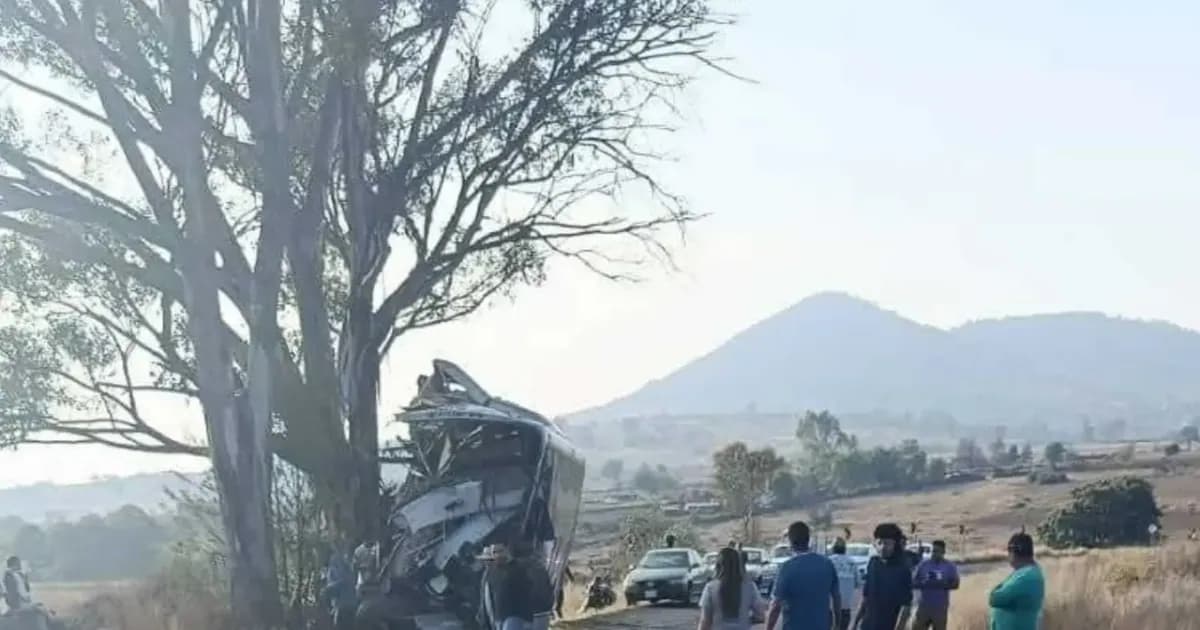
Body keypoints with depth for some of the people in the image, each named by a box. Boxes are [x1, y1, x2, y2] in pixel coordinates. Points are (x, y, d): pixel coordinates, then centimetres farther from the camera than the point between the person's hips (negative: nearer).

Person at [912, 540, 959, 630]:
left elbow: (955, 584, -1)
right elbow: (914, 582, 4)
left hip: (940, 608, -1)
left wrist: (941, 584, -18)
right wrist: (924, 583, -17)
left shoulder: (950, 566, 4)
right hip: (923, 606, 1)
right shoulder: (923, 565, 6)